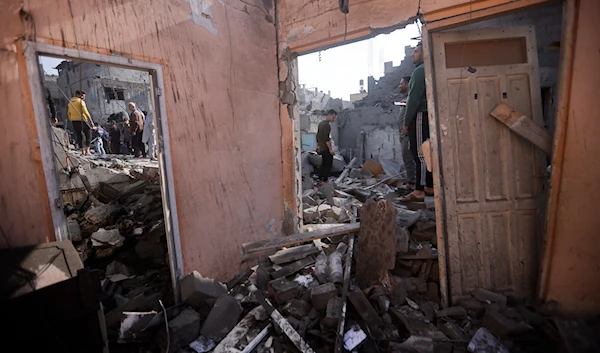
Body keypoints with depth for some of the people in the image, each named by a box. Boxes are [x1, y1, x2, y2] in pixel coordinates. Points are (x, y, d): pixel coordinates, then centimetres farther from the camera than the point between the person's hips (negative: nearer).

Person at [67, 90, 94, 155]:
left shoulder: (70, 102, 17)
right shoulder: (81, 101, -5)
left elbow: (69, 113, 18)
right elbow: (85, 112, -14)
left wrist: (71, 121, 23)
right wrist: (91, 121, -14)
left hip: (74, 121, 6)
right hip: (82, 120, -6)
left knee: (79, 135, 10)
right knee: (88, 134, 2)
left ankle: (83, 151, 9)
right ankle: (87, 151, -7)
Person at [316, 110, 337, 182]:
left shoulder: (321, 123, 12)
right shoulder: (327, 125, -17)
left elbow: (317, 135, 18)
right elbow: (326, 138, -23)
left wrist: (318, 145, 25)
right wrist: (330, 149, -21)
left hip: (321, 148, 9)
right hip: (326, 148, -9)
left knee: (324, 163, 16)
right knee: (328, 164, -3)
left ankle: (320, 178, 21)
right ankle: (325, 180, 0)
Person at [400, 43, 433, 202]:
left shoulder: (420, 70, -9)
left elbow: (414, 98, -16)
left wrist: (406, 122, -13)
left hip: (420, 116, -9)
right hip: (428, 116, 10)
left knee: (419, 154, -10)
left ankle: (419, 191, -8)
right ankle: (429, 187, 16)